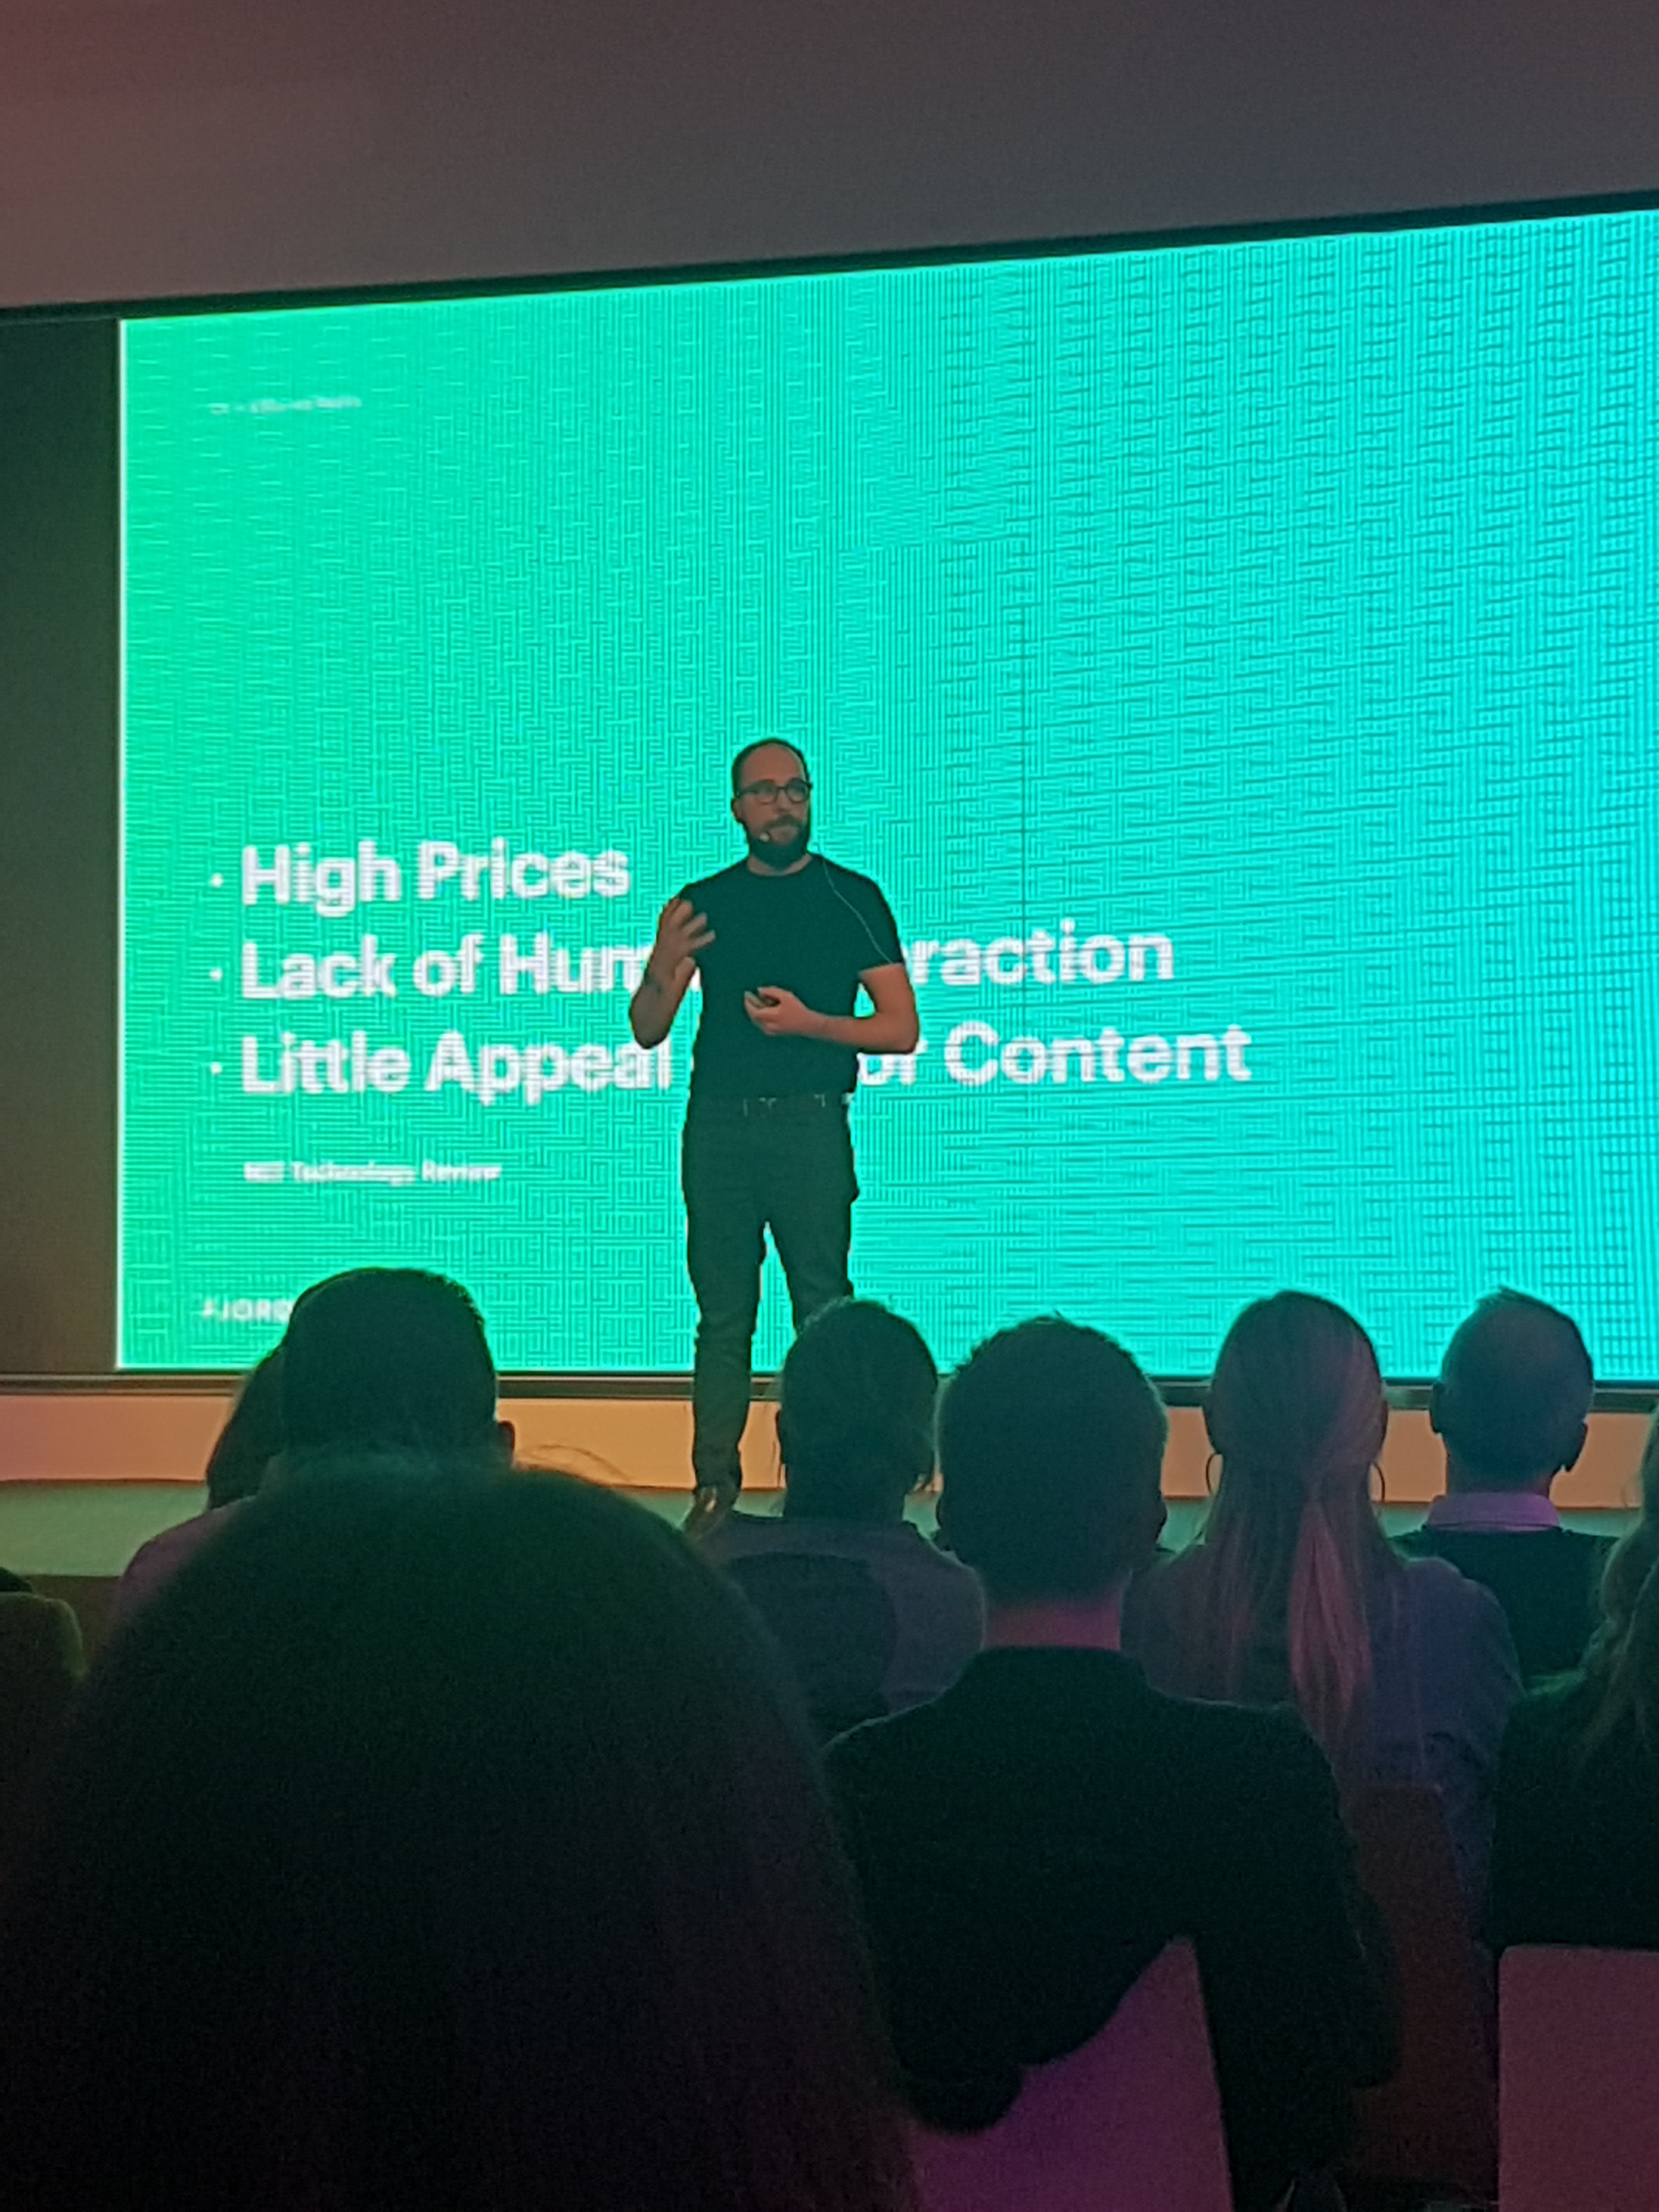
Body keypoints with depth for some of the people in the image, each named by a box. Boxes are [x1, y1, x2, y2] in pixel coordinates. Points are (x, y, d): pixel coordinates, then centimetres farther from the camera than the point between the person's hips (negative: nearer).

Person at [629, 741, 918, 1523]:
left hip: (809, 1123, -3)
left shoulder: (851, 898, 7)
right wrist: (661, 972, -7)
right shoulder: (703, 903, 14)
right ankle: (714, 1486, 5)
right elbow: (647, 1032, 14)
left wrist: (809, 1023, -11)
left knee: (823, 1307, -8)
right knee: (722, 1313, 2)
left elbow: (901, 1029, 3)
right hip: (717, 1124, 3)